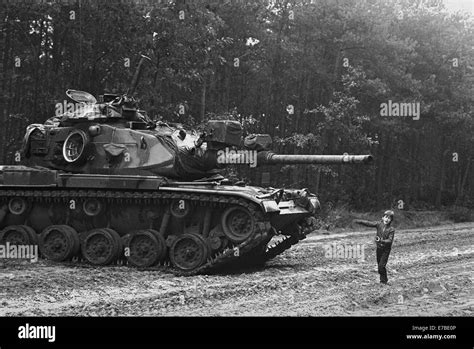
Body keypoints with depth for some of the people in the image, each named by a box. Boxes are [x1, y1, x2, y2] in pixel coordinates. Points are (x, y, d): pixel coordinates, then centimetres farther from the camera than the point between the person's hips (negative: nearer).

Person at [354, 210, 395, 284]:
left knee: (382, 265, -12)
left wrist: (381, 241, -37)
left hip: (386, 249, -4)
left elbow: (390, 240, -21)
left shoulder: (391, 229, -14)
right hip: (379, 248, 4)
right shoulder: (379, 224, -5)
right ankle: (384, 279, 29)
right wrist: (359, 221, -22)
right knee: (379, 265, 12)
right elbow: (369, 223, -10)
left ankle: (383, 280, 3)